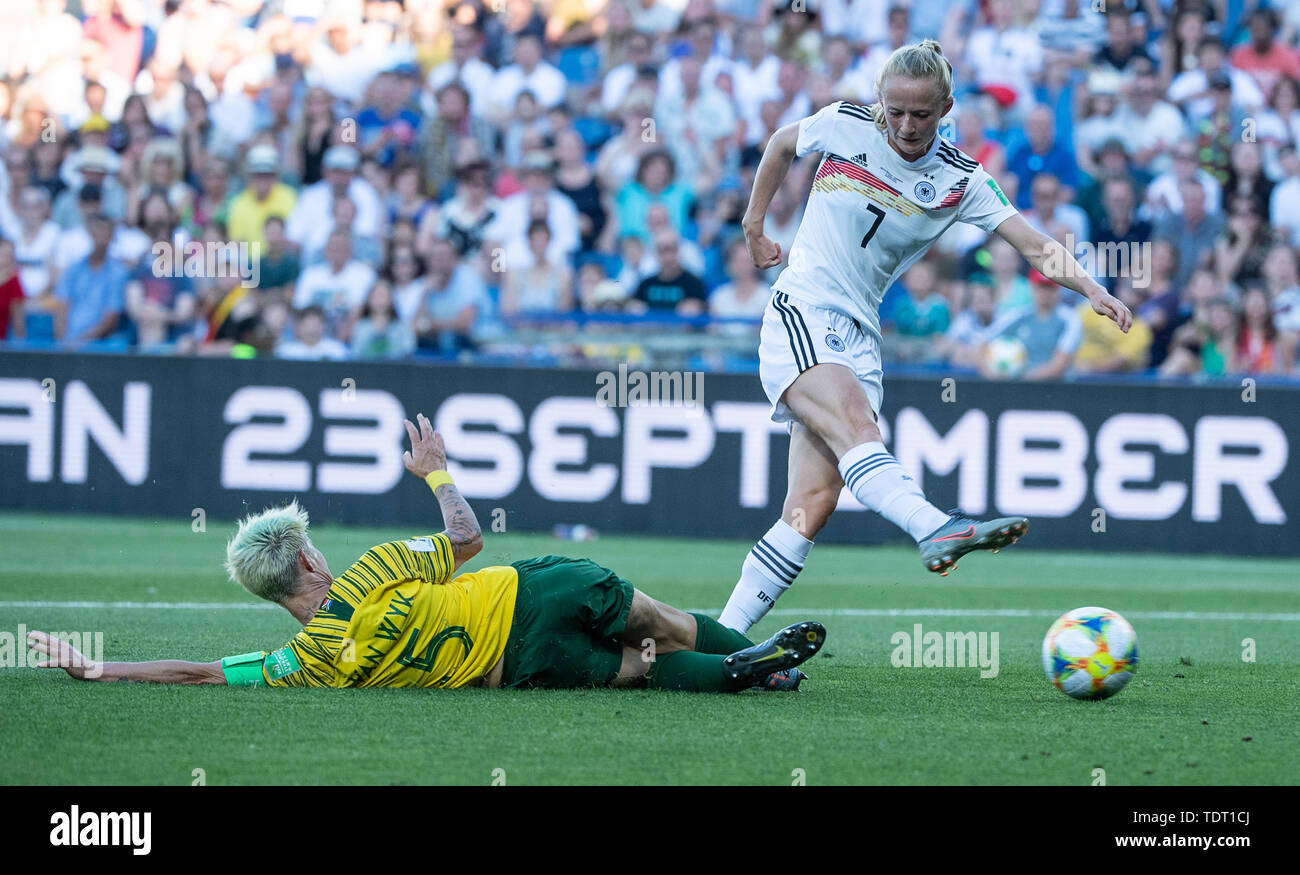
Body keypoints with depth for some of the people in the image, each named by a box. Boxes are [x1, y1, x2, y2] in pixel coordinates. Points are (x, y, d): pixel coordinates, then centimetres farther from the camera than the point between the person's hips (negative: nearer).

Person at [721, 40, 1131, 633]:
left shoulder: (959, 180, 3)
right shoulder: (844, 126, 0)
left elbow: (1035, 245, -3)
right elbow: (782, 144, 21)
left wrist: (1091, 289, -19)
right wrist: (754, 224, 24)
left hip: (857, 335, 3)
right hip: (800, 314, -3)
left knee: (813, 503, -9)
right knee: (856, 426, -32)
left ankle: (724, 636, -4)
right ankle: (935, 529, -57)